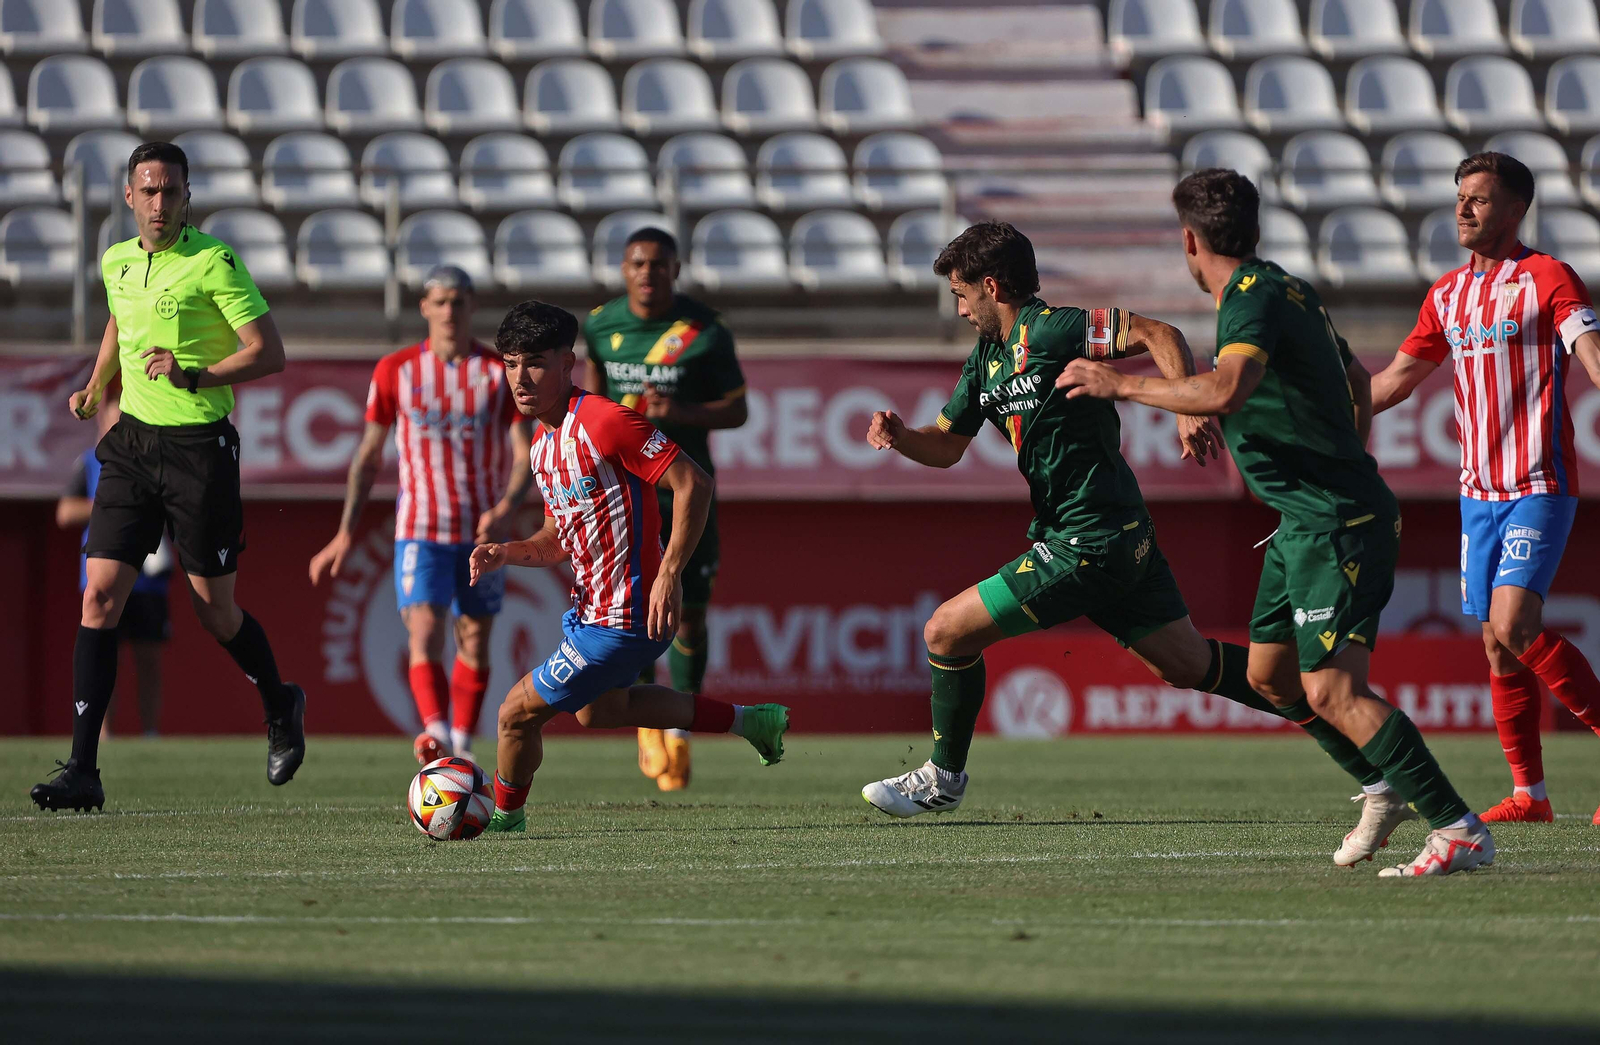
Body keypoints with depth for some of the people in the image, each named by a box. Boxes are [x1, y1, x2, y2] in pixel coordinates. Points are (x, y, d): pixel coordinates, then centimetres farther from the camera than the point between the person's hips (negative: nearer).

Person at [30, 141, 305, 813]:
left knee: (214, 609, 5)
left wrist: (194, 376, -23)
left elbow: (269, 354, -12)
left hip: (199, 447, -5)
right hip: (132, 442, 5)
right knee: (99, 598, -7)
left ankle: (281, 708, 36)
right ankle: (82, 771, -9)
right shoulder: (116, 264, 8)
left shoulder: (214, 263, -10)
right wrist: (96, 386, 16)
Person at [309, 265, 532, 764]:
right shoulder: (395, 371, 2)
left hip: (482, 532, 1)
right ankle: (436, 735, -33)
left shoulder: (502, 372, 0)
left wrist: (504, 510, -23)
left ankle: (461, 750, 20)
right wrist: (346, 532, 4)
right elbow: (368, 455, 8)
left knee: (475, 643, 8)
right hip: (420, 530, -1)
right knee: (424, 634, -19)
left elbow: (526, 456, -4)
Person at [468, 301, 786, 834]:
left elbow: (694, 483, -24)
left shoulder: (603, 421, -22)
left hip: (621, 621, -10)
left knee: (518, 712, -3)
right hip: (590, 606, 10)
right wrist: (505, 553, -3)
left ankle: (505, 820, 23)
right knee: (598, 710, 32)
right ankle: (750, 720, 37)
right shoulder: (543, 443, 7)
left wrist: (669, 575, -30)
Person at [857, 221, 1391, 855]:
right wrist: (900, 437, -1)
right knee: (1186, 663, 12)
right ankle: (1354, 748, 14)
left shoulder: (1048, 330, -13)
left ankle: (943, 779, 13)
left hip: (1088, 543, -10)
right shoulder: (987, 358, 15)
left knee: (947, 632, -5)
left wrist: (1190, 410, -35)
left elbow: (1156, 334, -21)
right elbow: (945, 446, 21)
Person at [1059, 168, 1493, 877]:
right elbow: (1358, 384, 28)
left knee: (1333, 693, -18)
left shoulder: (1253, 296, -16)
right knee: (1270, 676, 19)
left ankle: (1459, 832, -21)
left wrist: (1120, 385, -25)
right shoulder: (1289, 290, 15)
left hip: (1335, 526, -10)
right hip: (1305, 521, 10)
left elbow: (1225, 392, -35)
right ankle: (1386, 790, 28)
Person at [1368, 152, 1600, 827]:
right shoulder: (1448, 295, 14)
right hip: (1479, 492, 7)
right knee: (1497, 643, 4)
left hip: (1539, 487, -7)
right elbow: (1397, 378, 23)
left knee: (1514, 626, -19)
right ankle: (1528, 794, 9)